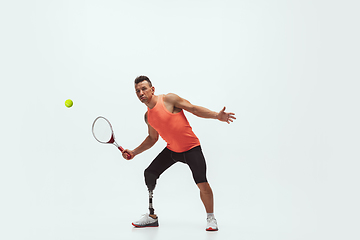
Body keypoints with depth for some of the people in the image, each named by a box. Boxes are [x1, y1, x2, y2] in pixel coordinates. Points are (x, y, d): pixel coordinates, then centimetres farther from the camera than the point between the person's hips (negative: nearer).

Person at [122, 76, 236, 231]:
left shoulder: (168, 99, -14)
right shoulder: (148, 116, 5)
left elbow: (194, 109, -13)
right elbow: (152, 138, 19)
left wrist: (216, 115, -23)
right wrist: (134, 152, 13)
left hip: (191, 148, -6)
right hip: (171, 150, 6)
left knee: (202, 184, -18)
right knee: (149, 174, -1)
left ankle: (210, 218, 9)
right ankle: (152, 217, 15)